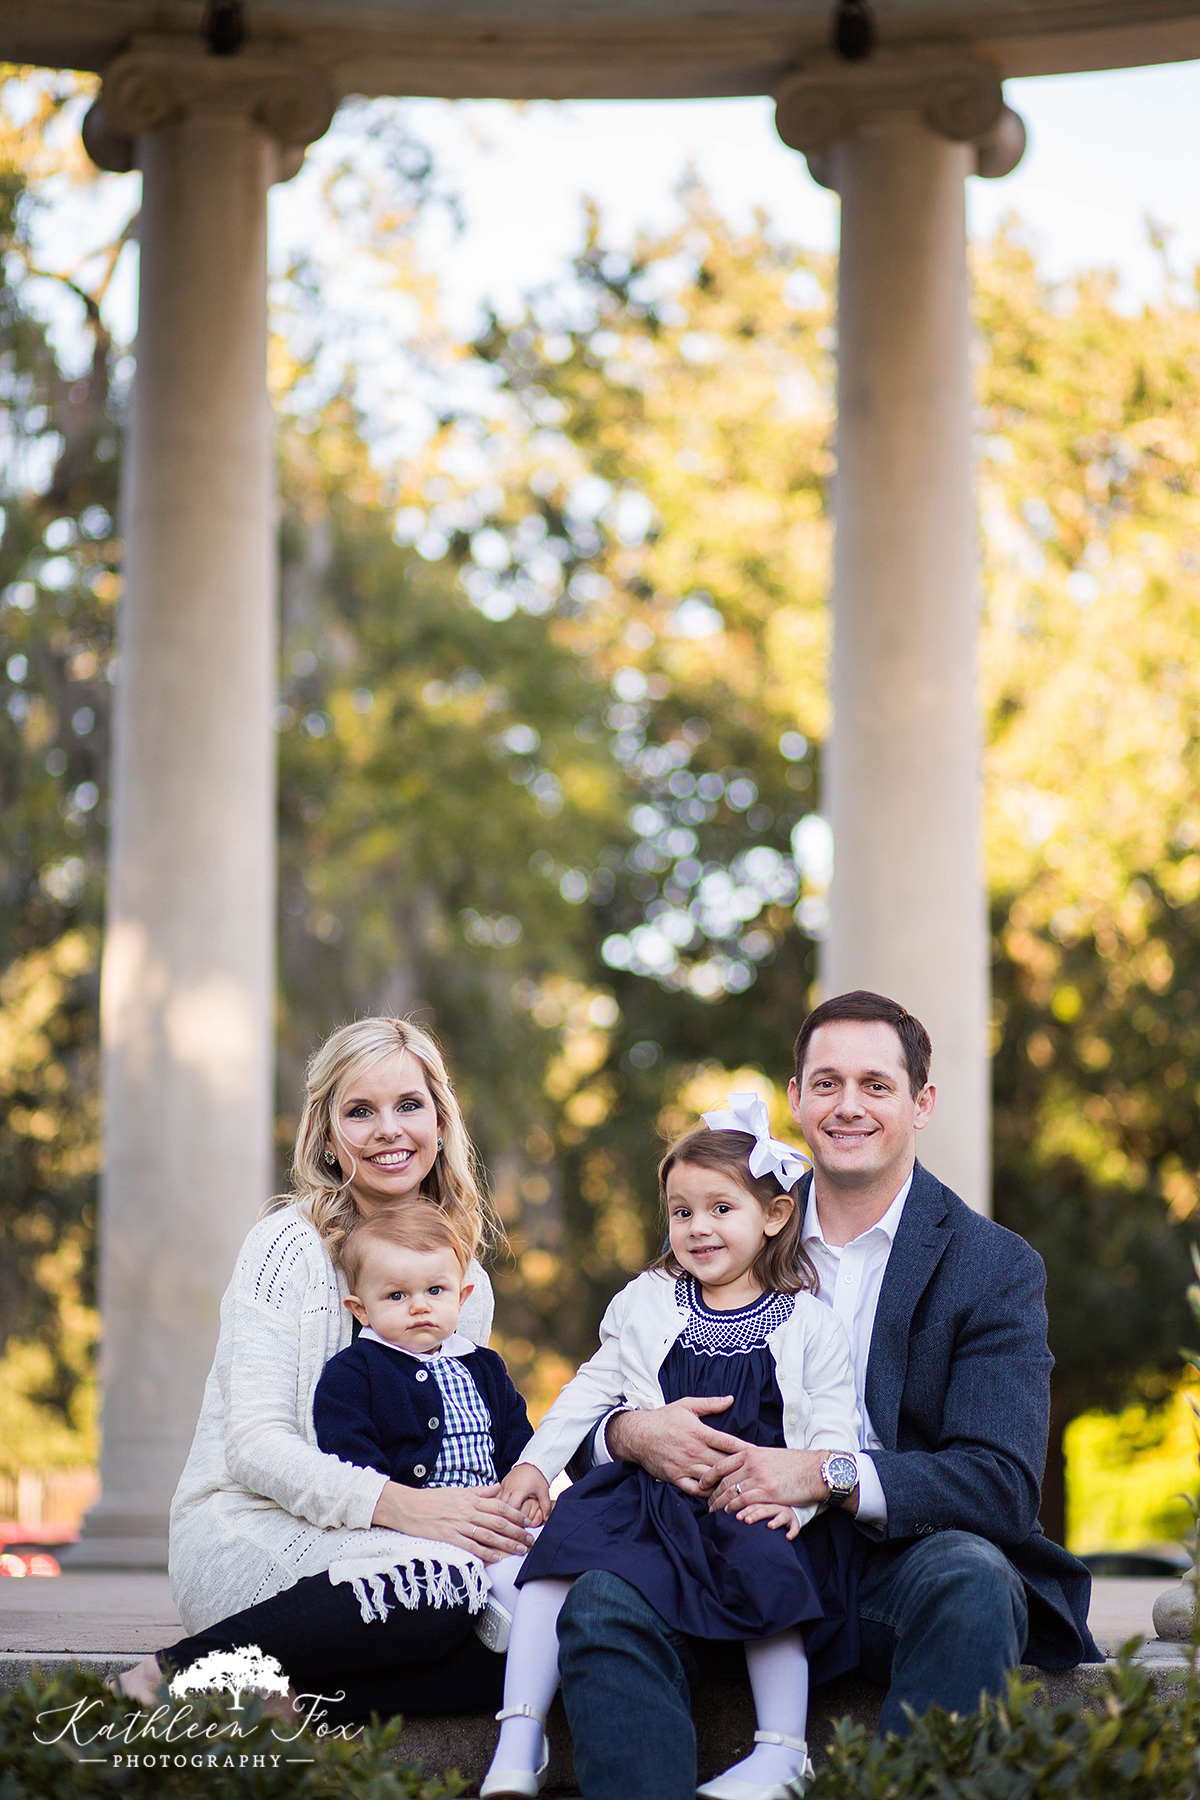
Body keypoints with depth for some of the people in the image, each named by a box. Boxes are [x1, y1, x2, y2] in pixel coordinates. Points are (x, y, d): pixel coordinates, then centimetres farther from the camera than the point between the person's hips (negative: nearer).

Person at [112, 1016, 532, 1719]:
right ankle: (174, 1674, -23)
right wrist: (400, 1505, -29)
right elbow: (255, 1445, -15)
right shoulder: (291, 1246, -6)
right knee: (444, 1579, -35)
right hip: (247, 1531, -6)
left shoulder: (466, 1283, 13)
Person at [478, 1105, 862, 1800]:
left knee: (765, 1565, -33)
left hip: (752, 1502, -3)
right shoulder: (644, 1304, 16)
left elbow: (834, 1431, 2)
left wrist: (797, 1494, -17)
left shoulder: (810, 1325, 6)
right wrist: (536, 1462, 12)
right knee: (564, 1545, -22)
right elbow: (593, 1389, 23)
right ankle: (519, 1742, -21)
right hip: (649, 1490, 3)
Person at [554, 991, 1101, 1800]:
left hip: (907, 1560, -2)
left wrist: (822, 1475, -23)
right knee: (603, 1601, -27)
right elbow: (593, 1407, 11)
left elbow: (1003, 1482, -10)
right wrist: (633, 1432, -16)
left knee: (969, 1581, -36)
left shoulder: (995, 1267, 2)